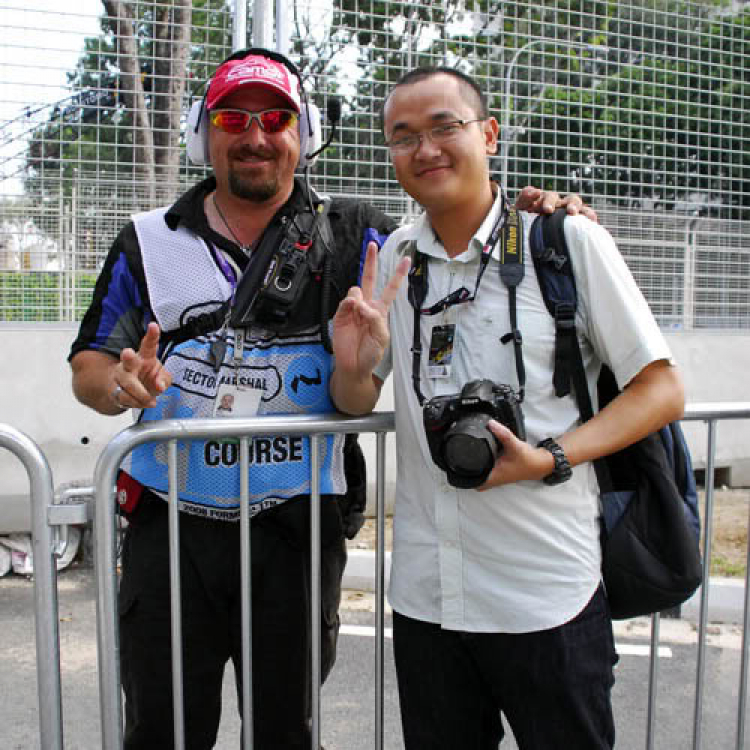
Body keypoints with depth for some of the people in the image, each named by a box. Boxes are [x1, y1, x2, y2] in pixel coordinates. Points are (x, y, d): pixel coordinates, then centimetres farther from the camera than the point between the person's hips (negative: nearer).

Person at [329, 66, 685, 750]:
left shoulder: (569, 241, -6)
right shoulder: (395, 260, 6)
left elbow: (663, 390, -5)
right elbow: (356, 404, 12)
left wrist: (549, 459, -18)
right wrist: (352, 366, -11)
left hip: (547, 595, -3)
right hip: (424, 592, 4)